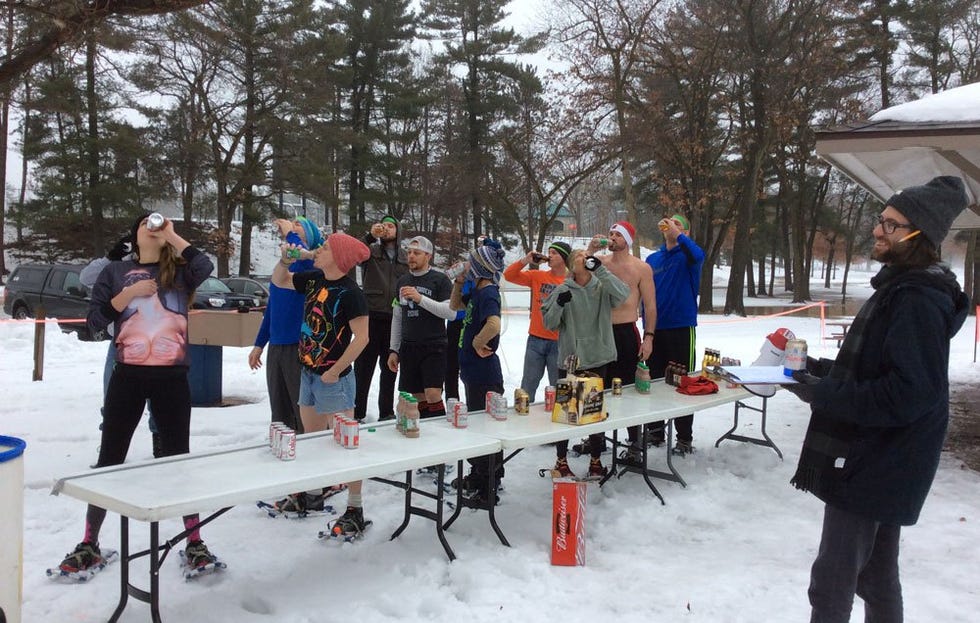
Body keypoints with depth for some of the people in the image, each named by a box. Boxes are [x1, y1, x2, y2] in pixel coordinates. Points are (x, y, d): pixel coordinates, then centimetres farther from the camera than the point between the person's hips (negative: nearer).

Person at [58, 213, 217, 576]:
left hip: (172, 378, -1)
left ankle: (194, 542, 14)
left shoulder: (179, 271, 7)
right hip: (128, 376, 1)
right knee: (110, 459, 7)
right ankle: (89, 545, 19)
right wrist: (129, 293, -9)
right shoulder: (115, 272, 8)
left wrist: (173, 236, -7)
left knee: (178, 458, 6)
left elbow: (205, 267, -16)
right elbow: (95, 322, 2)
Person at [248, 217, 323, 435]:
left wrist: (289, 233, -19)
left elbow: (304, 258, -33)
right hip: (275, 347, 7)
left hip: (301, 346, -7)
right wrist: (259, 345, 22)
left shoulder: (313, 262, -6)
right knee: (280, 414, 14)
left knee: (304, 413, -3)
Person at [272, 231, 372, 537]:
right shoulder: (314, 280, 5)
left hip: (333, 378, -8)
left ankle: (355, 510, 2)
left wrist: (335, 371, -18)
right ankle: (313, 494, 36)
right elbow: (278, 281, 22)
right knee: (312, 440, 20)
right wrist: (286, 259, 2)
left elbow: (361, 337, -19)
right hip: (308, 373, 8)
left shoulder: (350, 292, -17)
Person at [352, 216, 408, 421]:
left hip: (395, 319, 3)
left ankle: (386, 412, 20)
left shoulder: (405, 257, 13)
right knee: (363, 367, 0)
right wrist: (370, 236, -31)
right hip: (371, 317, -3)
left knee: (389, 368, 10)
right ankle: (357, 414, 6)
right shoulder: (371, 251, 5)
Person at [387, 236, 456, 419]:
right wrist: (394, 350, 13)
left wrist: (420, 298, -22)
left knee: (433, 395, -14)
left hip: (434, 347, -5)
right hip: (409, 347, 5)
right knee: (418, 398, 6)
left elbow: (451, 312, -14)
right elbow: (397, 318, 17)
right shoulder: (402, 281, 12)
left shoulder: (440, 279, -4)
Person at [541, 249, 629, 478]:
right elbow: (549, 323, 0)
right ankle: (562, 461, 18)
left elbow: (622, 294, -16)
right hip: (570, 361, -1)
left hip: (598, 359, 2)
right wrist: (559, 305, -19)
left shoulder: (602, 287, 4)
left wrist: (601, 269, -20)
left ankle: (596, 461, 24)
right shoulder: (562, 291, 0)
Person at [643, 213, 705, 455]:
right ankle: (655, 431, 25)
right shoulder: (653, 259, 11)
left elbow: (698, 256, -29)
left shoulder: (686, 256, -3)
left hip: (681, 328, -5)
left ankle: (685, 438, 7)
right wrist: (647, 327, 8)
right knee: (654, 381, 12)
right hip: (656, 329, 5)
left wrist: (677, 234, -21)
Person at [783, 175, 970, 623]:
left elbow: (911, 393, -26)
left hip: (870, 467, -10)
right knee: (876, 574, 20)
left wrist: (824, 394, -22)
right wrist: (819, 370, 6)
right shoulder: (898, 288, 13)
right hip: (879, 460, 10)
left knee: (831, 584, -4)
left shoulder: (919, 300, -20)